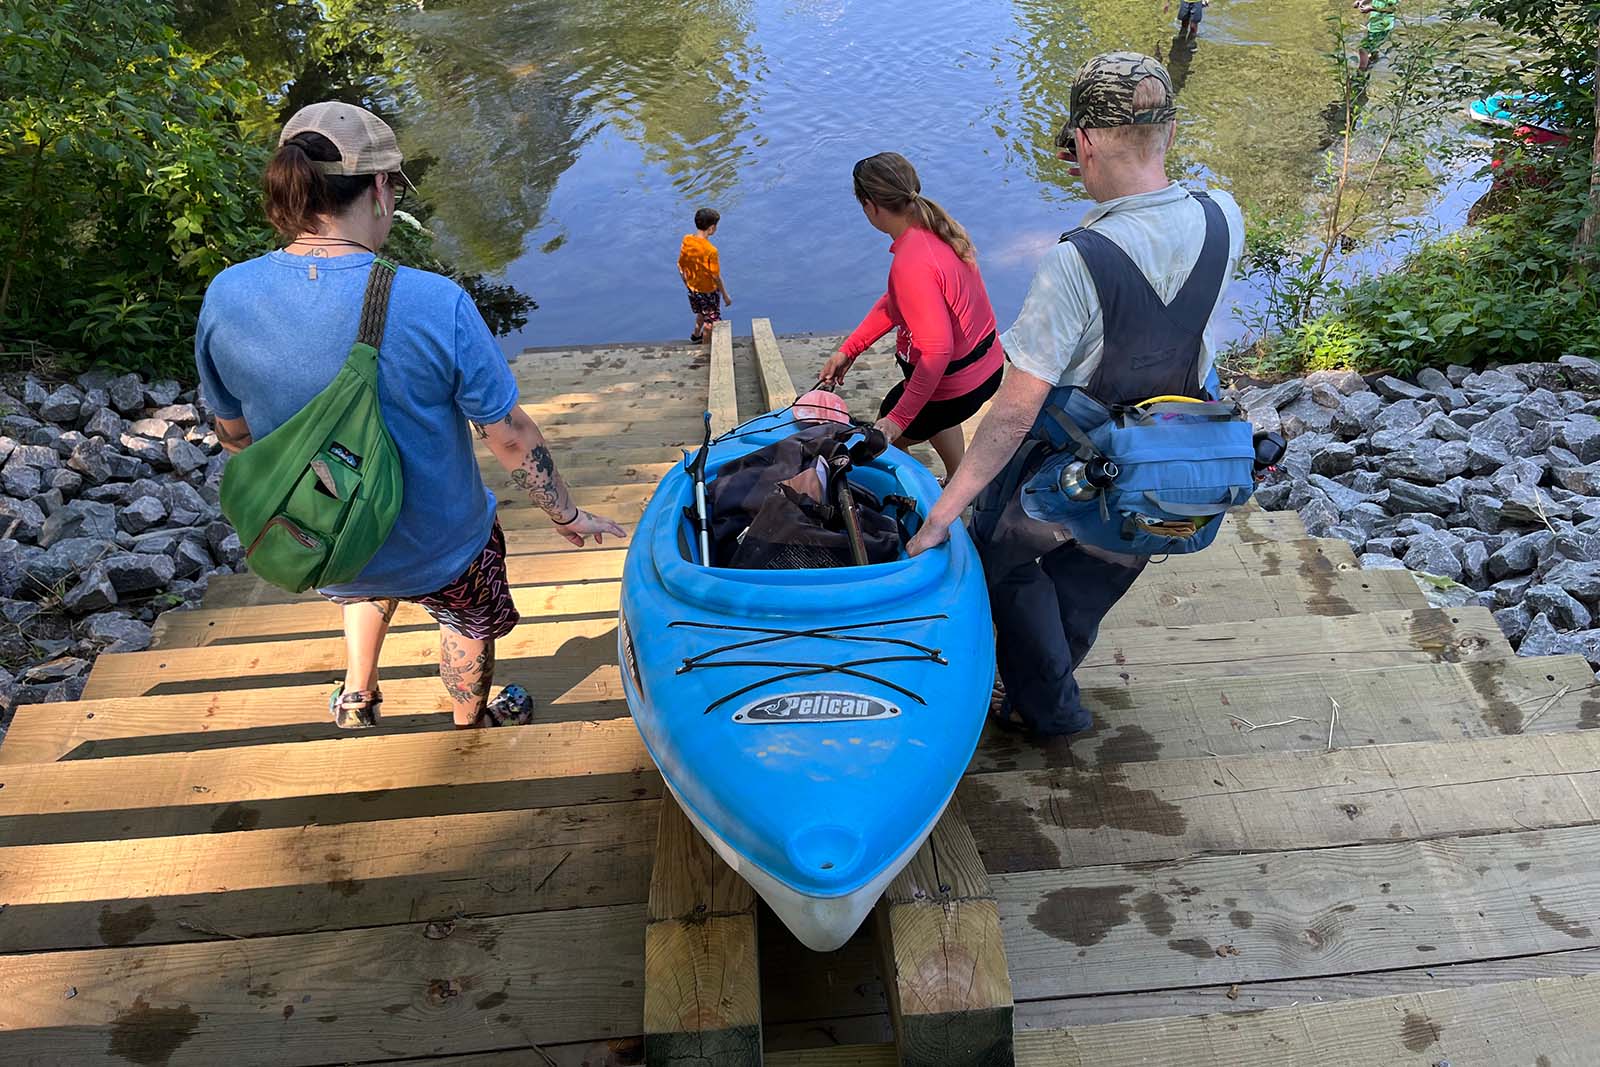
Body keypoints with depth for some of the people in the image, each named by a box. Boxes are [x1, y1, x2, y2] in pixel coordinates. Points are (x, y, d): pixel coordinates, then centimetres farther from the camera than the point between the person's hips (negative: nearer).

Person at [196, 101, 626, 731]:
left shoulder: (225, 297, -17)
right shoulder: (434, 303, -30)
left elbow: (235, 433, -1)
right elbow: (511, 439, -21)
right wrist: (567, 516, -4)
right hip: (440, 549, -3)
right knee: (469, 620, 31)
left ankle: (356, 694, 50)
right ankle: (471, 727, 54)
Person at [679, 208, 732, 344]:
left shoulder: (686, 240, -13)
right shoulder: (710, 250, -32)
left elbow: (680, 266, -1)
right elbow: (716, 276, -23)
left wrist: (687, 284, 15)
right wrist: (725, 295, -8)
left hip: (692, 288, 7)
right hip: (708, 291, -7)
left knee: (702, 313, 34)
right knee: (710, 322, 17)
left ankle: (696, 335, 54)